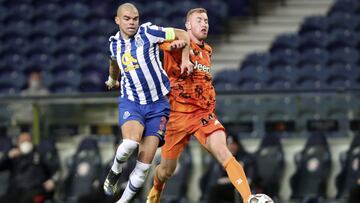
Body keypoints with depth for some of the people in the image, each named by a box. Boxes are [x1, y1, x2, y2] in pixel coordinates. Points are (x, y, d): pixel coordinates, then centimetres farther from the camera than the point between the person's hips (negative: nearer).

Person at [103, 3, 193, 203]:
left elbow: (182, 34, -1)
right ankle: (115, 171, -1)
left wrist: (185, 59, -14)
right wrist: (113, 79, 45)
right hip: (131, 102, 1)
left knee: (144, 167, -5)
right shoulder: (115, 43, 5)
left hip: (157, 104, -1)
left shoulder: (148, 32, -8)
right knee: (131, 141, -31)